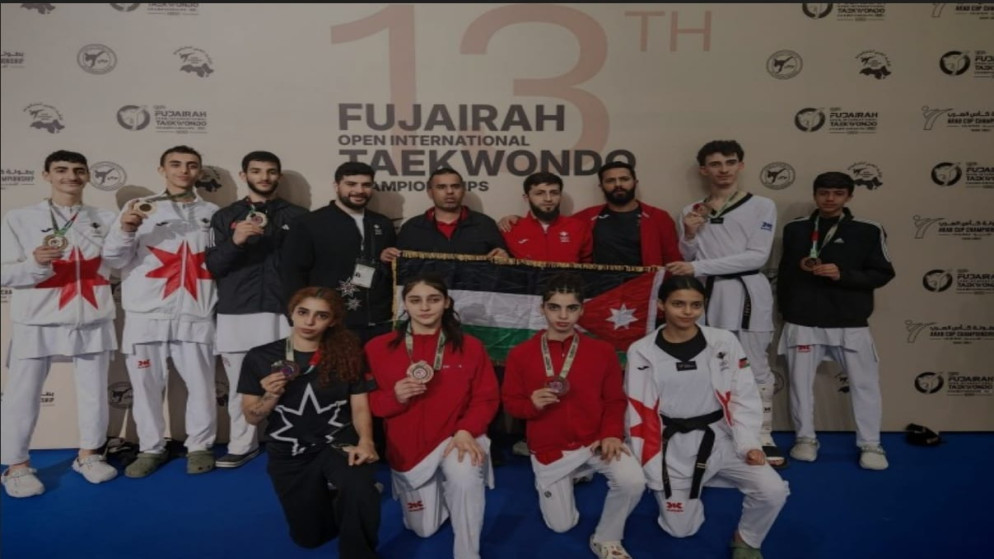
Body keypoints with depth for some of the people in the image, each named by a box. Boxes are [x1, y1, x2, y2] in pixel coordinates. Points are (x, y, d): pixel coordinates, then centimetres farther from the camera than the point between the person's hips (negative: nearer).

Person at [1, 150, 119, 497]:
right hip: (37, 320, -2)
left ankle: (88, 454, 25)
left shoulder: (106, 219, 8)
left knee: (94, 390, 9)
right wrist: (36, 261, -21)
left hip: (93, 319, 2)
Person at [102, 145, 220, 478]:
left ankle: (200, 446, 17)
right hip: (146, 313, 0)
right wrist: (125, 229, -13)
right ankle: (151, 449, 21)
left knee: (200, 384, 1)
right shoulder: (140, 208, 8)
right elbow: (114, 259, 4)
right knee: (147, 384, 6)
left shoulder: (213, 213, 11)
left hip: (195, 315, 0)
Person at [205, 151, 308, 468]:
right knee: (240, 385, 6)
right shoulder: (225, 217, 12)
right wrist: (235, 241, -13)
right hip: (236, 315, 2)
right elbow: (213, 266, 5)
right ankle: (242, 446, 19)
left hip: (283, 313, -1)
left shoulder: (298, 216, 9)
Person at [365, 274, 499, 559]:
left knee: (466, 479, -38)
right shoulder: (378, 348, -7)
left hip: (454, 436, -2)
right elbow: (368, 402, -3)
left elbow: (486, 398, -6)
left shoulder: (470, 346, -7)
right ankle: (438, 487, 48)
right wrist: (395, 397, -25)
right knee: (423, 529, 16)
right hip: (408, 446, 3)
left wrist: (466, 430, -24)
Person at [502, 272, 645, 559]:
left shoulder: (602, 351, -3)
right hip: (549, 449, 0)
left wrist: (611, 434, -16)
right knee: (561, 526, 7)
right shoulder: (520, 354, -7)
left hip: (594, 440, 0)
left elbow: (615, 400, 0)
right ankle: (559, 480, 41)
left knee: (633, 482, -27)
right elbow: (510, 402, 0)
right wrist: (532, 404, -22)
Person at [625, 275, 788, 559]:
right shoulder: (642, 352, -9)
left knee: (773, 491, -18)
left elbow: (744, 398, -3)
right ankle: (688, 489, 39)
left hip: (720, 439, 1)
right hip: (674, 447, -1)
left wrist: (748, 444, -15)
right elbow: (640, 414, -5)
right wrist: (650, 469, -6)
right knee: (681, 529, 5)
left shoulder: (724, 342, -7)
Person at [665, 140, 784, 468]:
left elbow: (757, 256, -11)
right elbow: (688, 261, 12)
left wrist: (698, 267, -17)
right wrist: (689, 235, -10)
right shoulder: (691, 211, 10)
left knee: (754, 368, 2)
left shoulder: (762, 206, 0)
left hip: (745, 293, -3)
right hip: (705, 294, 3)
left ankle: (763, 438, 14)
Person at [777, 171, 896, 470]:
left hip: (850, 324, -1)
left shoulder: (868, 231, -1)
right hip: (802, 322, 2)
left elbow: (882, 274, -3)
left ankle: (870, 444, 21)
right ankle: (806, 439, 24)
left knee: (865, 383, 4)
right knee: (801, 381, 8)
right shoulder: (795, 229, 5)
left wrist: (843, 274, -16)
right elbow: (783, 271, 15)